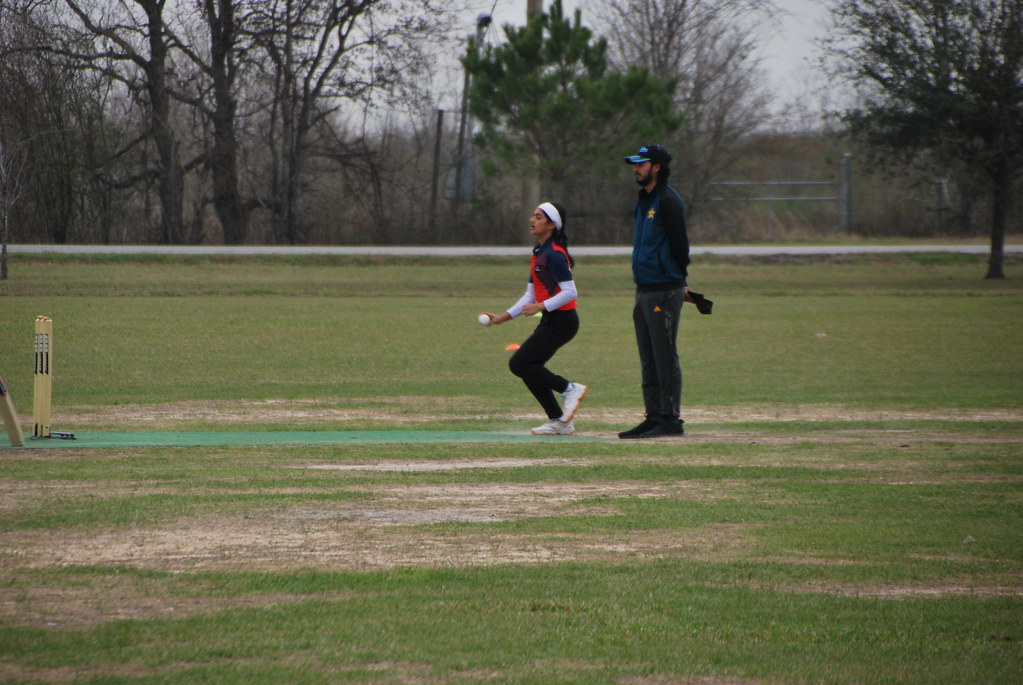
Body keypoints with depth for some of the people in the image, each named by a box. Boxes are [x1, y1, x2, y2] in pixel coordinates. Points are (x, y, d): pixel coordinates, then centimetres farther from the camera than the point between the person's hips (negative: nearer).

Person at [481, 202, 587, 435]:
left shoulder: (554, 255, -15)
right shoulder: (538, 254, 15)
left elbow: (569, 292, -21)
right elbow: (530, 295, 19)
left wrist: (540, 307, -25)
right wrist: (502, 318, 15)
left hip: (561, 321, -10)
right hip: (550, 321, 10)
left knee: (519, 364, -13)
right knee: (529, 370, 10)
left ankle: (569, 389, -6)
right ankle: (559, 422, 15)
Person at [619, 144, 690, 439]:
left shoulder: (668, 200, -12)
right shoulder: (645, 200, 18)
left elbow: (679, 243, -13)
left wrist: (678, 280, -3)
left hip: (664, 291, -10)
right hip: (645, 290, 10)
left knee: (665, 359, -8)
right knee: (649, 360, 12)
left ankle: (671, 420, -6)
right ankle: (654, 417, 17)